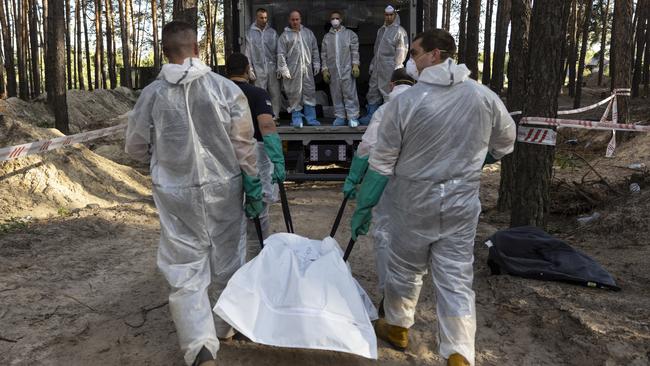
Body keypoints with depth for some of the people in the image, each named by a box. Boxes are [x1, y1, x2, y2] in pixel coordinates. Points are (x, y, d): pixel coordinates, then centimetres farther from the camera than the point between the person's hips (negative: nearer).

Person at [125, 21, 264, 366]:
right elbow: (244, 145, -6)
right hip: (223, 188, 1)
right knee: (227, 260, 19)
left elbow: (135, 148, 4)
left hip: (176, 194, -1)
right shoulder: (226, 88, -8)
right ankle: (228, 325, 38)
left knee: (186, 269, 6)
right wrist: (253, 186, 5)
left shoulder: (152, 94, -7)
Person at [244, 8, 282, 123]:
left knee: (275, 94, 1)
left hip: (272, 67, 2)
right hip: (259, 69, -1)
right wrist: (250, 69, -4)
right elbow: (248, 53, 2)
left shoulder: (272, 32, 7)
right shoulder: (250, 33, 3)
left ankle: (275, 116, 9)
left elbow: (278, 51, 7)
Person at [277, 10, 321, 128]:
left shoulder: (308, 33, 12)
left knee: (310, 93, 5)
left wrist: (316, 64, 9)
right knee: (294, 95, 0)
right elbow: (281, 54, -3)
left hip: (307, 69, 3)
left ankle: (311, 118, 12)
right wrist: (283, 69, -10)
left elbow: (315, 50, 15)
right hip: (293, 70, -3)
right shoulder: (285, 35, 1)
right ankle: (296, 118, 9)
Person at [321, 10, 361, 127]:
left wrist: (355, 65, -7)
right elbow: (323, 54, 12)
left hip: (347, 69, -3)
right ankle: (340, 117, 12)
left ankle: (353, 117, -3)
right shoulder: (327, 37, 13)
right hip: (333, 71, 3)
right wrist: (325, 69, 5)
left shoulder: (350, 34, 6)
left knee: (350, 93, -6)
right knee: (336, 95, 5)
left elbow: (355, 51, 2)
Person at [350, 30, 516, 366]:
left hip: (414, 203, -2)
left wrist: (363, 207, 2)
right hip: (462, 204, 2)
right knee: (456, 280, 8)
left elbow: (381, 163, -9)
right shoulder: (485, 97, -3)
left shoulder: (404, 101, -13)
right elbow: (504, 145, 13)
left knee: (404, 271, 18)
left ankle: (397, 328, 38)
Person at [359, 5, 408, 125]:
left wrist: (396, 67, -17)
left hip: (390, 68, -7)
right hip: (377, 67, 7)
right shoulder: (381, 30, 17)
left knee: (389, 93, -3)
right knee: (373, 91, 8)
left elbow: (401, 51, -11)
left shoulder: (399, 31, -5)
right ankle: (371, 116, 15)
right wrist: (372, 64, 16)